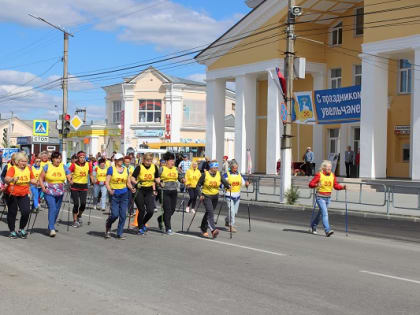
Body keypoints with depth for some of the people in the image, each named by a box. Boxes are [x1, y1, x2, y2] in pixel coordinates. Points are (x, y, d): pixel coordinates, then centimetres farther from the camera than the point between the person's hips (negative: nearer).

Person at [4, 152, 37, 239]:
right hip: (12, 194, -3)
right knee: (12, 212, 6)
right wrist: (12, 179, -47)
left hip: (24, 194, 3)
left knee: (26, 211, -7)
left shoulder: (28, 169, 5)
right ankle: (12, 231, 22)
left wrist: (34, 182, -5)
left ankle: (21, 229, 13)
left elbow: (32, 180, 17)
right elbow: (6, 179, -27)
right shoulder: (12, 168, -10)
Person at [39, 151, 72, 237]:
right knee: (52, 208, -17)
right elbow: (41, 178, 3)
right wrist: (43, 187, -10)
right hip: (49, 192, -4)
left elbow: (69, 178, 4)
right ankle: (52, 229, -19)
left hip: (60, 193, 4)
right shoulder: (47, 167, -1)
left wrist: (70, 180, -19)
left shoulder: (64, 167, 5)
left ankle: (51, 226, 29)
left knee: (57, 210, 12)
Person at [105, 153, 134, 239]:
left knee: (123, 215, 0)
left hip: (124, 194, 4)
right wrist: (110, 190, -23)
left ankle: (119, 233, 11)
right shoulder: (111, 169, -2)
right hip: (114, 194, -4)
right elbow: (107, 182, -6)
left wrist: (131, 188, -6)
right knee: (115, 214, -8)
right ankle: (108, 227, 23)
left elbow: (128, 183, 14)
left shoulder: (126, 169, 10)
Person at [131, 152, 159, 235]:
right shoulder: (139, 167, -10)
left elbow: (157, 178, 13)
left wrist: (154, 189, 1)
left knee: (151, 211, -4)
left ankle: (143, 223, 24)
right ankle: (140, 228, 15)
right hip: (140, 190, -3)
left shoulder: (154, 167, 1)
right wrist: (136, 183, -34)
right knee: (141, 210, -2)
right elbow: (132, 178, -15)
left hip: (149, 191, 3)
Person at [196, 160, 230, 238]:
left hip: (215, 197, 5)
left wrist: (228, 186, -31)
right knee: (210, 212, -20)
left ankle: (203, 230, 26)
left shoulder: (219, 174, 1)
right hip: (206, 196, -5)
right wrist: (200, 194, -13)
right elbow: (198, 185, -3)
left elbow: (224, 181, -10)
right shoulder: (205, 175, -9)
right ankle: (213, 230, -32)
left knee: (208, 213, 13)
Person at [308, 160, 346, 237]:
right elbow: (311, 184, -10)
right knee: (325, 213, -15)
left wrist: (342, 187, -10)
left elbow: (336, 186, 8)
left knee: (320, 213, 17)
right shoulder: (319, 175, -10)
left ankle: (313, 226, 37)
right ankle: (327, 230, -18)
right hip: (320, 197, -6)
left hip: (328, 197, 6)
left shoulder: (332, 175, 6)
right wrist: (316, 185, -30)